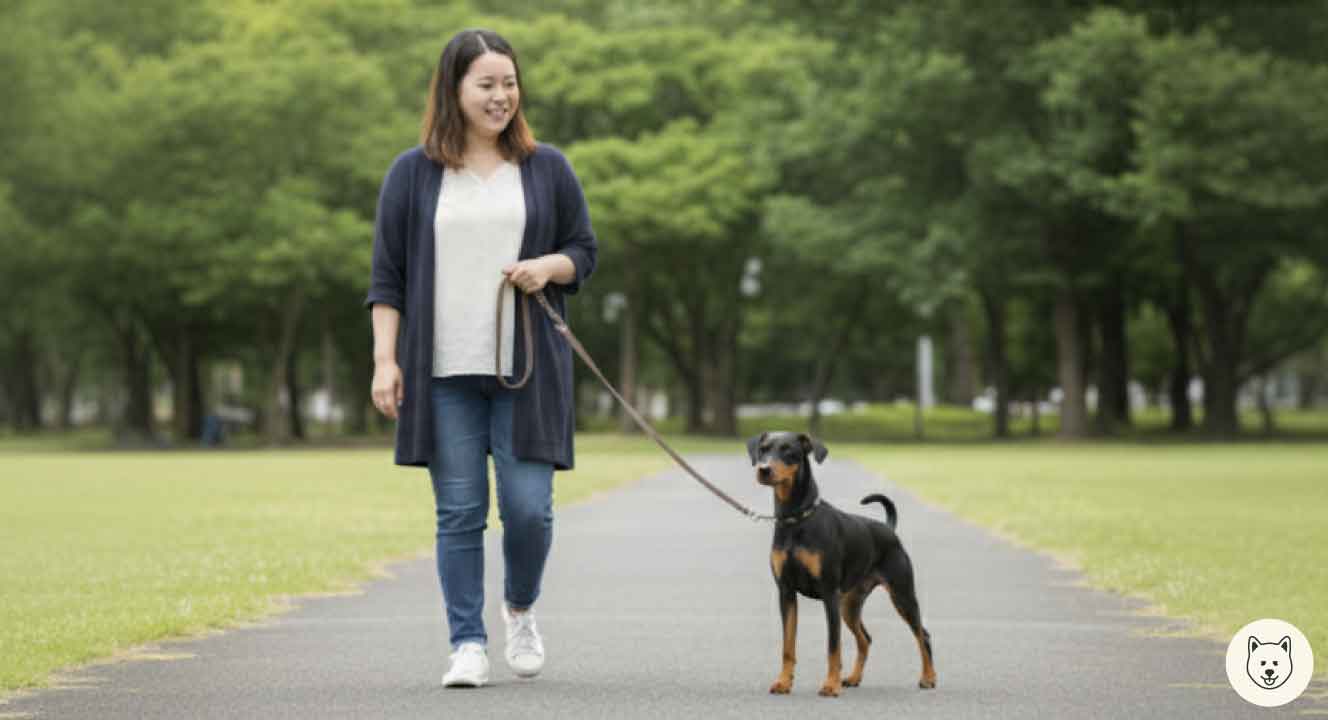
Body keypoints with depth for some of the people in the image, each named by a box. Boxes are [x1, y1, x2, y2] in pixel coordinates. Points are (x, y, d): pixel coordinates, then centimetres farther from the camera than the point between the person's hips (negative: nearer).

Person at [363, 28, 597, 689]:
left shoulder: (547, 168, 8)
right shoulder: (412, 174, 5)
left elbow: (585, 251, 14)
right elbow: (387, 276, 5)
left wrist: (549, 266, -8)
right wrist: (385, 359, -4)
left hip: (527, 369, 1)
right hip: (444, 372, 0)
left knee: (529, 507, -4)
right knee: (459, 513, 0)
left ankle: (521, 609, 24)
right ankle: (467, 645, 9)